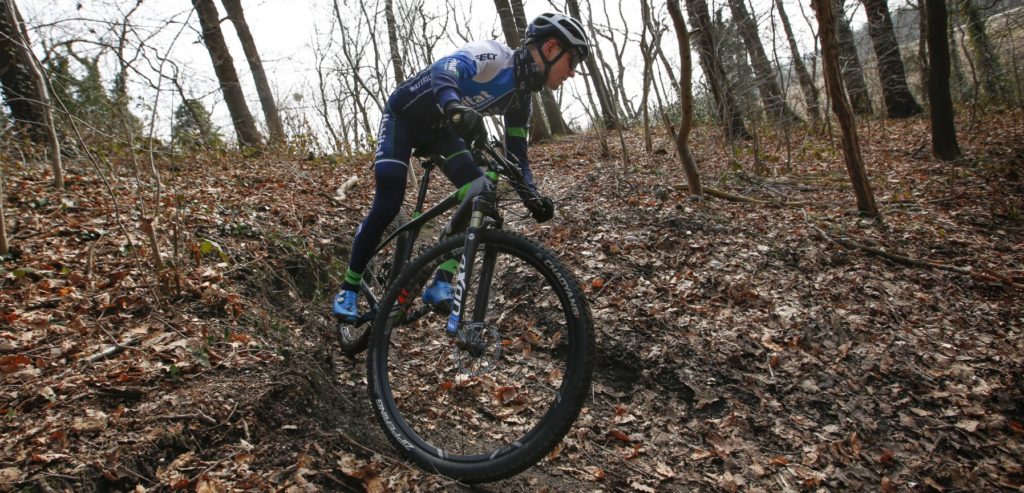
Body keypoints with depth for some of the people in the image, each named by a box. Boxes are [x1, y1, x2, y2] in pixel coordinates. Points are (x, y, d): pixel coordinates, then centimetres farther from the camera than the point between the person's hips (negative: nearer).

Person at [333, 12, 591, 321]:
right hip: (404, 116, -7)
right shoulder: (493, 55, -28)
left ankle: (442, 281, -10)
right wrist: (455, 107, -68)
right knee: (387, 206, -14)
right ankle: (349, 288, 3)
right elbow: (443, 71, -46)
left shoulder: (521, 99, -4)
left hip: (438, 129, 7)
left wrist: (532, 195, -19)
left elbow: (516, 155, -1)